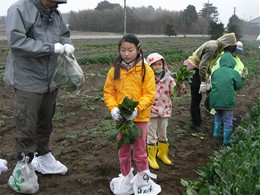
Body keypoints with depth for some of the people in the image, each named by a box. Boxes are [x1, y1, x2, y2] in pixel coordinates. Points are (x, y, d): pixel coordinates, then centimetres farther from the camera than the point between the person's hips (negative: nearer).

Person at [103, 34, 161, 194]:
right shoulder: (115, 70, -1)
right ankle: (126, 181, 36)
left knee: (140, 152, 8)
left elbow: (149, 95, -11)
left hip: (140, 117, -3)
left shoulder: (145, 70, -9)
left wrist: (137, 109, -25)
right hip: (121, 117, 3)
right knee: (123, 151, 16)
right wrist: (113, 108, -15)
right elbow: (108, 92, 2)